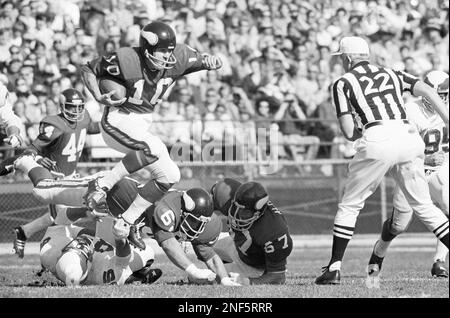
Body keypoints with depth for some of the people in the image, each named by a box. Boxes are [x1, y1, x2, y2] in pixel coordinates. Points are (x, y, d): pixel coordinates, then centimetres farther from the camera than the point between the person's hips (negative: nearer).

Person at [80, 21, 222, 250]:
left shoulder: (177, 58, -9)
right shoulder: (126, 60, -22)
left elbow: (205, 61, -1)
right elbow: (88, 70, -9)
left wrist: (209, 60, -25)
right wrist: (99, 98, -24)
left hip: (141, 125, 8)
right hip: (117, 121, -7)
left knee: (169, 177, 3)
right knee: (152, 148, -36)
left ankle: (128, 221, 11)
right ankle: (102, 185, -26)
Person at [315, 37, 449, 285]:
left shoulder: (344, 83, 12)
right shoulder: (391, 74, 24)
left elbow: (349, 132, 3)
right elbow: (426, 90, 8)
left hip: (378, 141, -4)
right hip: (409, 137, 4)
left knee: (350, 205, 10)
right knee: (424, 206, 13)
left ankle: (334, 267, 6)